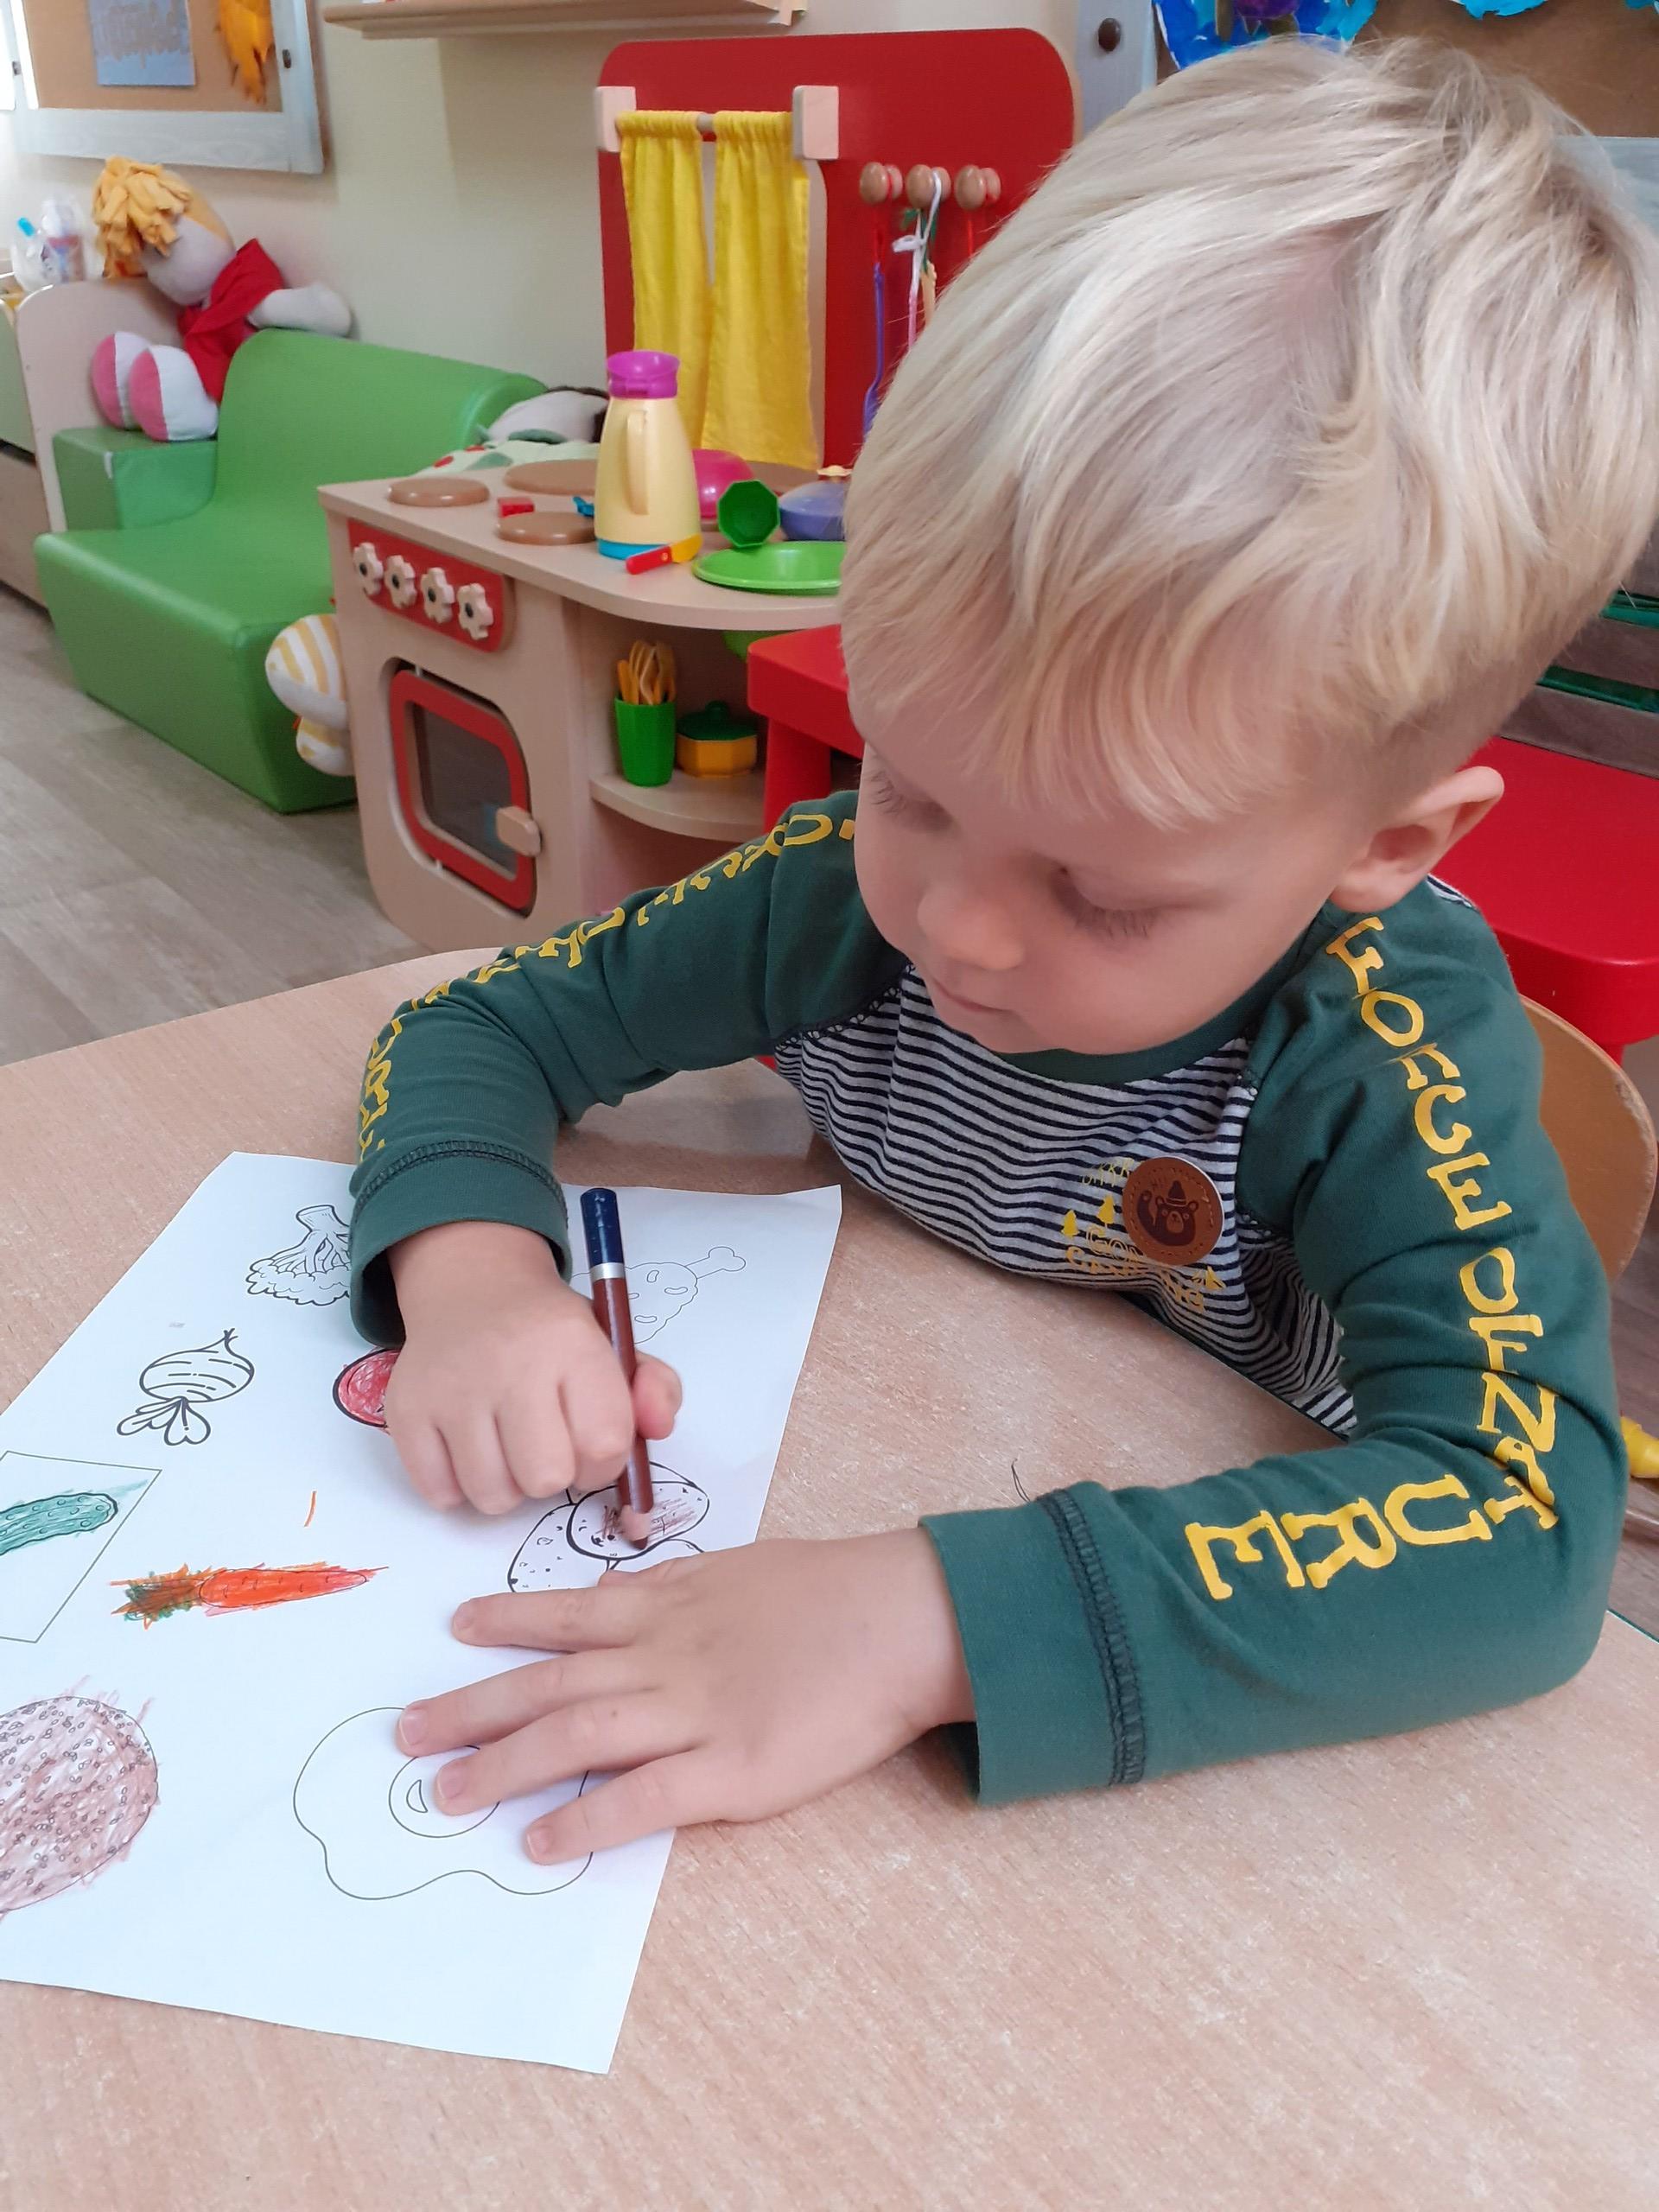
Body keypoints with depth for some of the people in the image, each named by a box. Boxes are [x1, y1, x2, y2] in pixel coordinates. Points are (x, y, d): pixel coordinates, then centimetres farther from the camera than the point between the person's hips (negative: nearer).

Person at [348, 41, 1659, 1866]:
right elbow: (482, 1026, -6)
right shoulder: (854, 893, -15)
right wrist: (468, 1272, -25)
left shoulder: (1387, 1040, -24)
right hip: (828, 1503, 3)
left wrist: (930, 1621, -42)